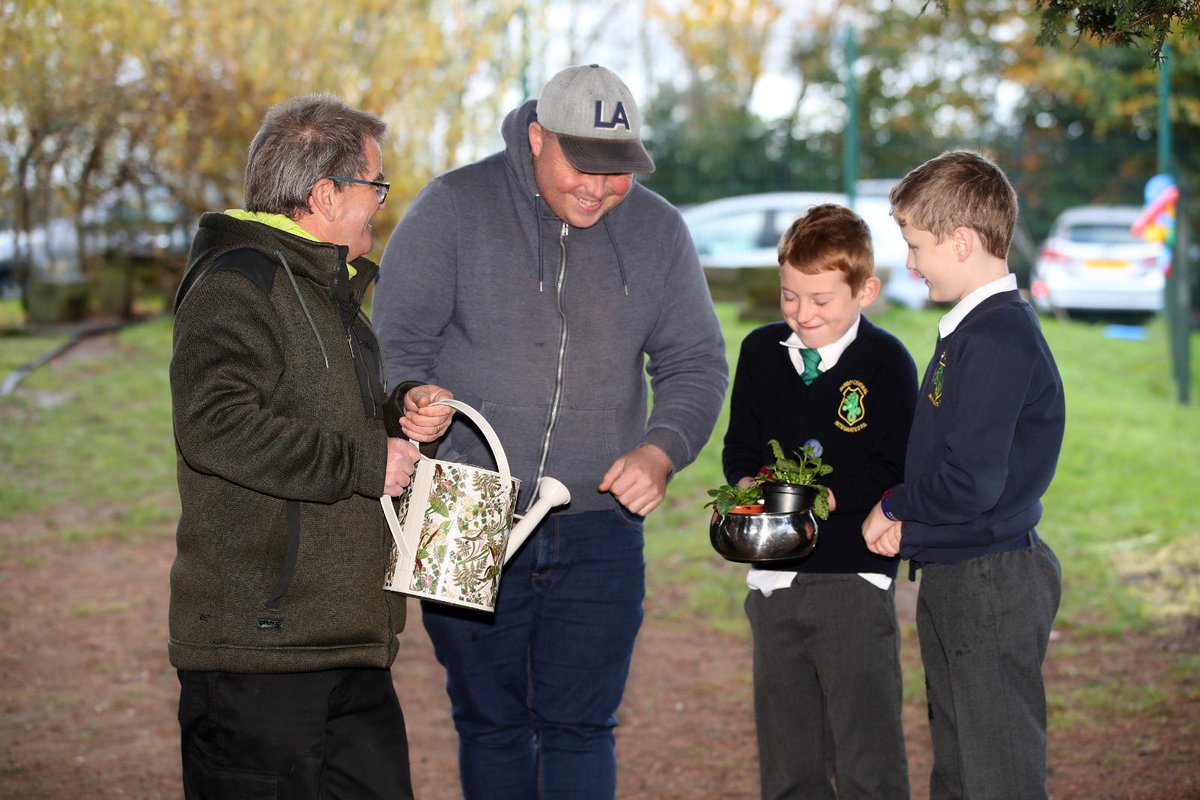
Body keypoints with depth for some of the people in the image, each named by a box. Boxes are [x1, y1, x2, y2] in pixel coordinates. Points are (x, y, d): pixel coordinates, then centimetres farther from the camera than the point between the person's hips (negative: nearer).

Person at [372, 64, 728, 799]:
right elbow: (396, 347, -4)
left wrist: (661, 450, -9)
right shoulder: (455, 208, -4)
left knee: (580, 727, 1)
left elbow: (698, 364, 10)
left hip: (600, 526, 1)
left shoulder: (658, 230, 5)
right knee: (490, 724, 10)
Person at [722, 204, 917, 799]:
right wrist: (750, 487, -6)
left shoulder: (886, 361, -6)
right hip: (775, 577, 5)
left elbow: (893, 473, -11)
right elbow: (739, 447, 15)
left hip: (856, 578, -5)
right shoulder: (761, 351, 8)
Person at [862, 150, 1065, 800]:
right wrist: (903, 516, 1)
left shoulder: (999, 339, -21)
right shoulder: (970, 329, 11)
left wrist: (892, 506, -9)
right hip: (952, 576, 10)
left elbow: (971, 482, -27)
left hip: (992, 583, -10)